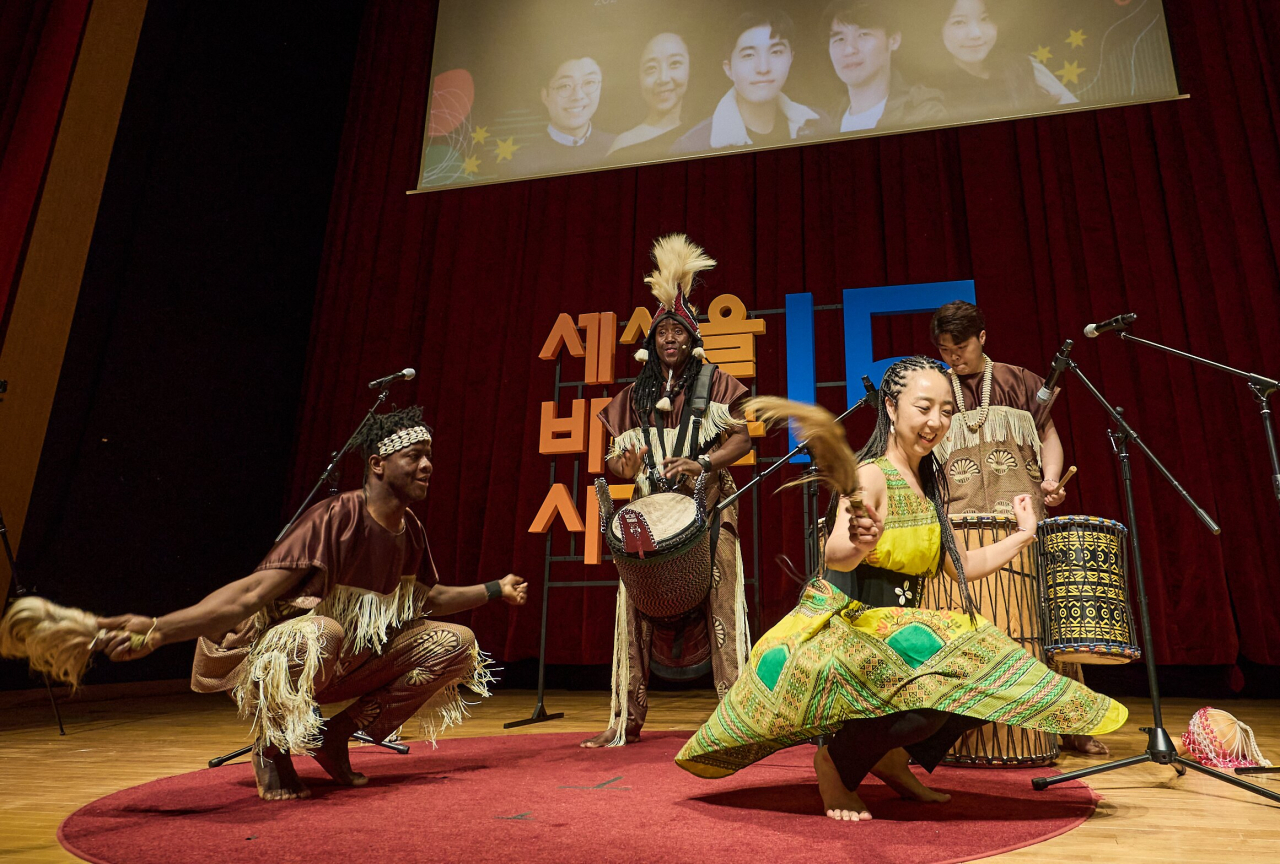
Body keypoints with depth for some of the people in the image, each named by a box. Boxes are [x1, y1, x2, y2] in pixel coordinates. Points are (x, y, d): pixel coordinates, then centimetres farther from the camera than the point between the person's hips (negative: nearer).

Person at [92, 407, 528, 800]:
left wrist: (497, 589, 16)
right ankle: (271, 746, -10)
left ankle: (338, 734, 0)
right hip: (286, 656, -7)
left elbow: (430, 597, 16)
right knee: (323, 631, -42)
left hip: (354, 661, 7)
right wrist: (156, 630, -44)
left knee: (458, 642, -6)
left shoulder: (411, 530, -1)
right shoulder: (335, 519, -25)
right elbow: (250, 594, -32)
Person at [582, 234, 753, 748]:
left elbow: (741, 439, 1)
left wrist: (702, 462, -17)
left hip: (707, 505, -3)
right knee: (635, 602, -2)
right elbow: (617, 456, 16)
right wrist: (625, 466, -8)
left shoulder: (716, 384, 8)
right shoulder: (635, 395, 16)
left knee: (720, 600, -9)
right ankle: (626, 720, 6)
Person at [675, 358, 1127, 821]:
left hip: (900, 627, 9)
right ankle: (836, 760, -2)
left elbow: (961, 566, 19)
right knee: (930, 695, -30)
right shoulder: (871, 474, -16)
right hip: (851, 623, -9)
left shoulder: (928, 483, 11)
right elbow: (834, 555, -33)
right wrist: (860, 544, -54)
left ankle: (892, 756, 14)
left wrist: (1021, 537, 20)